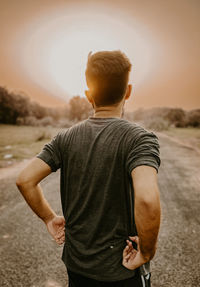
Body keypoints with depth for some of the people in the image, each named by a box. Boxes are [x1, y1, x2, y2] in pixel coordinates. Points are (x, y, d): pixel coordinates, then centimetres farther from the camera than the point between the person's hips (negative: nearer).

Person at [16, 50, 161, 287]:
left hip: (75, 262, 4)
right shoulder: (139, 138, -20)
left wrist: (49, 218, 3)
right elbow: (147, 198, -36)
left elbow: (25, 180, -9)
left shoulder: (66, 138, -7)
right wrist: (147, 252, -19)